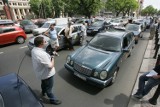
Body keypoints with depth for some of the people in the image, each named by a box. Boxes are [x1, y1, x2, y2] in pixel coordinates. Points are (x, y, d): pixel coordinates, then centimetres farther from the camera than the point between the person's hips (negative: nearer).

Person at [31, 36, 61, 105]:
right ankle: (53, 99, 39)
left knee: (43, 83, 35)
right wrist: (52, 59, -13)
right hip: (47, 74, -9)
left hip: (40, 72, 9)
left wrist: (49, 56, -1)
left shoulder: (33, 50, -8)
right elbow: (50, 66, -29)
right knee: (49, 87, 15)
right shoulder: (42, 54, -38)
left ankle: (43, 92, 64)